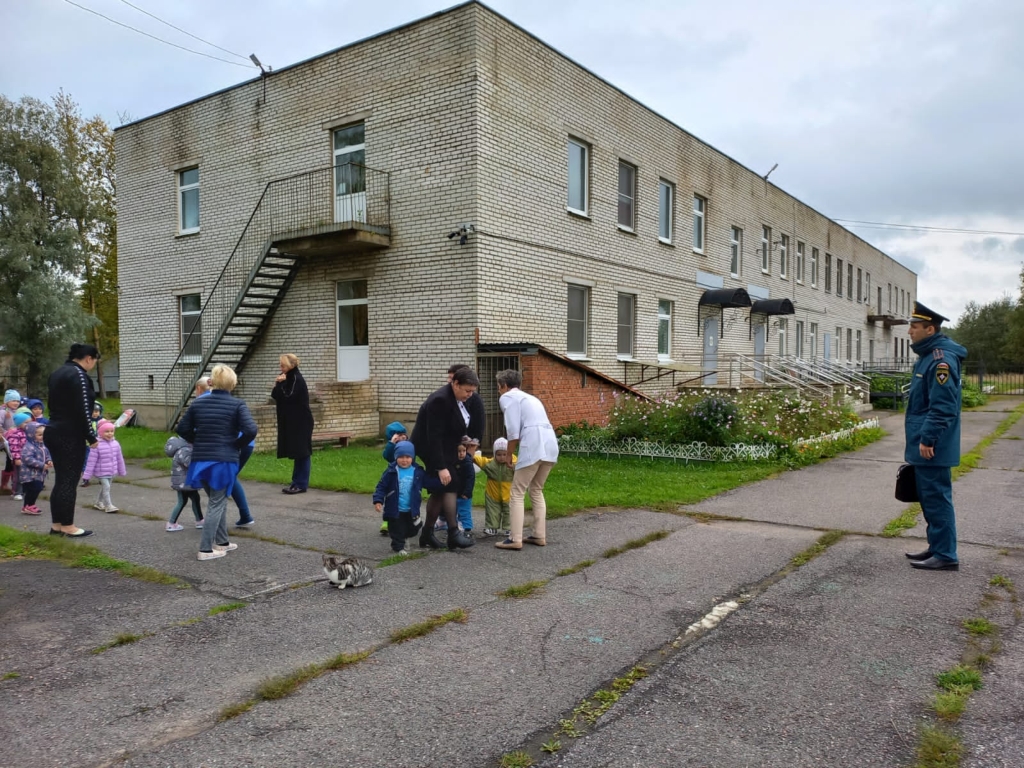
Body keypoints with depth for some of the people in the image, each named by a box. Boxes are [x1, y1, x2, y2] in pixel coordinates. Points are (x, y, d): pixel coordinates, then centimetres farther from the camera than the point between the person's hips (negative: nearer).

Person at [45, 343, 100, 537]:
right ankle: (68, 527, 3)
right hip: (70, 436, -9)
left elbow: (54, 404, 18)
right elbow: (82, 409, -19)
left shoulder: (58, 373, 16)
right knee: (70, 481, -2)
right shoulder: (78, 375, -14)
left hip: (55, 433, 9)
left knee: (61, 479, 14)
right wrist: (91, 436, -13)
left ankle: (57, 524, 19)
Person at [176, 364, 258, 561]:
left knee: (218, 501, 20)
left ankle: (222, 542, 28)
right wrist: (238, 446, -2)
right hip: (224, 461, -5)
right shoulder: (237, 405, -8)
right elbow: (250, 430, -19)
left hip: (201, 460, 5)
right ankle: (205, 549, 6)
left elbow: (182, 429, 7)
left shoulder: (198, 403, 5)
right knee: (217, 504, 5)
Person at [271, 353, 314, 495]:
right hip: (291, 422, 9)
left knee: (301, 452, -5)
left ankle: (301, 484, -2)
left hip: (300, 422, -9)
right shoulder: (289, 379, 14)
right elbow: (277, 397, 11)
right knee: (297, 452, 12)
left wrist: (280, 383, -12)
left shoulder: (297, 379, -13)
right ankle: (297, 482, 17)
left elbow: (288, 397, -21)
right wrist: (277, 384, -3)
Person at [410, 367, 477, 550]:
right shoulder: (440, 400, -26)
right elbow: (434, 437, -28)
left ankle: (427, 533, 15)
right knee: (450, 486, -14)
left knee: (439, 490, 8)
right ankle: (453, 533, -11)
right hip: (432, 449, -9)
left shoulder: (457, 399, 2)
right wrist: (441, 467, -29)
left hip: (444, 449, 9)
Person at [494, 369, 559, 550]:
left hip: (533, 445, -8)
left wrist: (508, 457, 7)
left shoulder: (507, 397, 6)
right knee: (536, 491, 20)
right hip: (550, 444, 8)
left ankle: (515, 539, -3)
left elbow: (513, 432, -4)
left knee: (517, 493, 0)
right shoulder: (530, 397, 30)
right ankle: (539, 535, 19)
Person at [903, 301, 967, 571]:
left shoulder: (941, 360, -18)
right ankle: (937, 547, 27)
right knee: (929, 498, 17)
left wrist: (927, 439, -23)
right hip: (924, 446, 10)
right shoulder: (928, 356, 14)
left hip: (931, 448, -10)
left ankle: (945, 556, 4)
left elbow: (942, 406, -23)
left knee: (936, 499, -3)